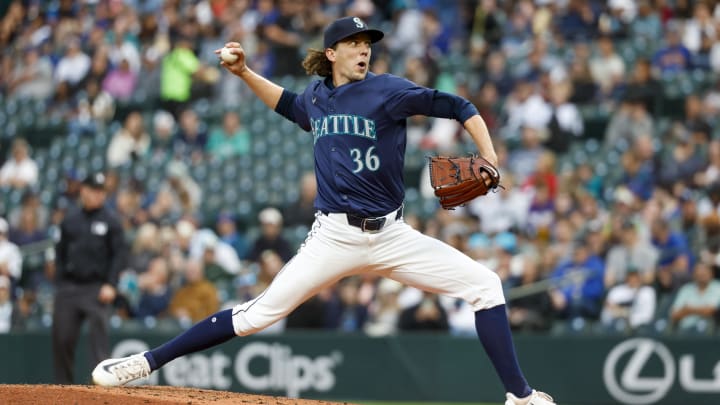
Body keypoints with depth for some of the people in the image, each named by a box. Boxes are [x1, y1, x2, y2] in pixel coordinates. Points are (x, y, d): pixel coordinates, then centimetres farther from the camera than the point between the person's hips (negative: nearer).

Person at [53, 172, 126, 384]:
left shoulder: (110, 220, 2)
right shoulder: (70, 220, 12)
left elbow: (120, 254, -2)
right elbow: (60, 253, 15)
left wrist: (110, 285, -12)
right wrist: (59, 285, 7)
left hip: (97, 288, -4)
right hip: (69, 287, 4)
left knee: (99, 335, -13)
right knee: (62, 338, 3)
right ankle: (63, 385, 14)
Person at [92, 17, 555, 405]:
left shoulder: (387, 90, -4)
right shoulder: (317, 95, 8)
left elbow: (457, 107, -5)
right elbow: (288, 105, 33)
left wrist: (489, 160, -17)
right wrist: (244, 72, 23)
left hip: (392, 235, -1)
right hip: (334, 238, 1)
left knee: (486, 286, -10)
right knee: (261, 312, -9)